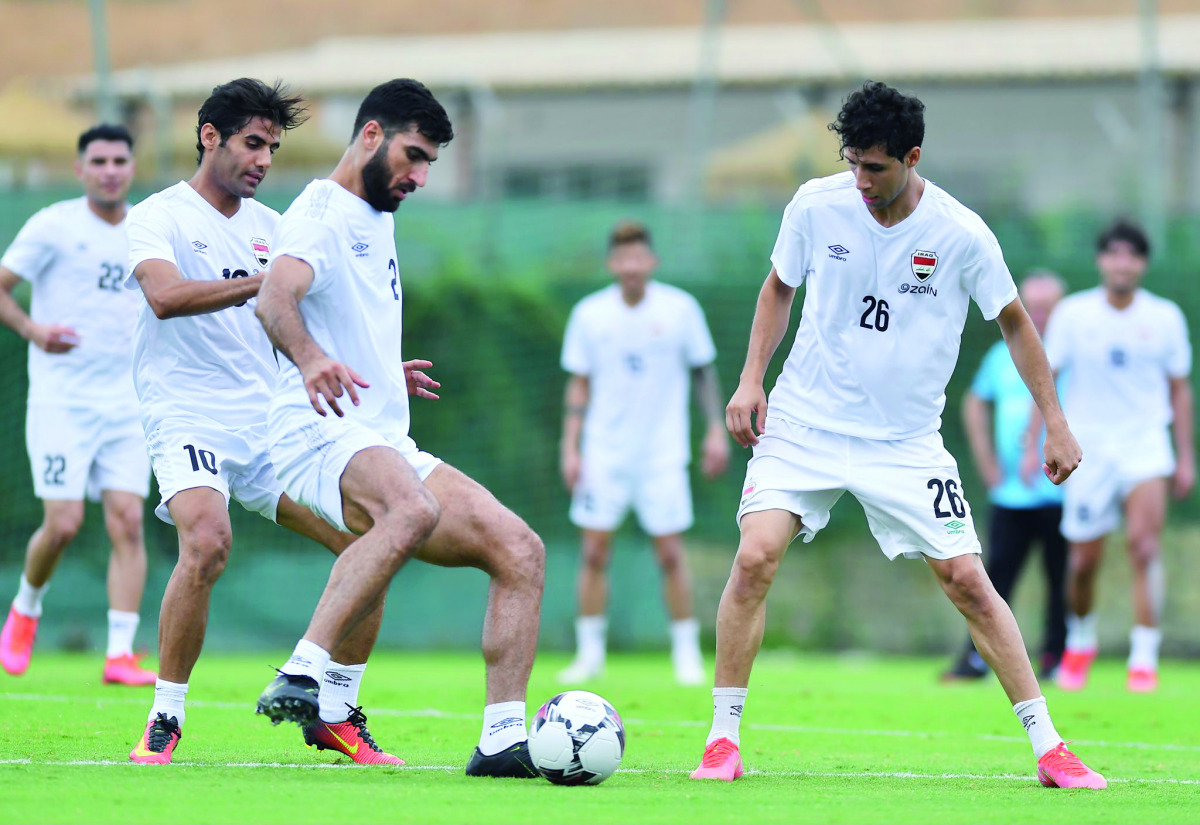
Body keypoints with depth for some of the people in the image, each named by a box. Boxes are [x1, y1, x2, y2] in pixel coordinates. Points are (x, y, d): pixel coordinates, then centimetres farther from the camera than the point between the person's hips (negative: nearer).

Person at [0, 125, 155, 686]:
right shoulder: (54, 226, -4)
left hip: (127, 403, 4)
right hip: (61, 401, -4)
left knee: (127, 520, -9)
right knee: (63, 524, -10)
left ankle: (120, 654, -8)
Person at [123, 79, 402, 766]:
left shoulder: (269, 226, 18)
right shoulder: (159, 216, -2)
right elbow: (165, 296, -22)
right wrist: (259, 282, -31)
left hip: (271, 420, 6)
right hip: (189, 419, -6)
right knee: (208, 541, -32)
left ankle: (337, 715, 9)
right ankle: (164, 722, -19)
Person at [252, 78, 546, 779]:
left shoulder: (380, 218, 22)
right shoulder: (321, 215, -7)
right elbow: (275, 298, -29)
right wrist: (310, 359, -47)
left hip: (388, 445, 9)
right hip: (323, 435, -9)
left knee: (520, 550, -4)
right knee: (412, 510, -40)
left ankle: (504, 739, -7)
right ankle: (301, 678, -42)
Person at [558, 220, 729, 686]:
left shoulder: (680, 309, -3)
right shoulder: (589, 314, 0)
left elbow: (703, 370, 7)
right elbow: (579, 385, 6)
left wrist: (716, 429, 2)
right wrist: (570, 447, 1)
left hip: (663, 451, -1)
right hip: (604, 451, 1)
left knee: (670, 553, -4)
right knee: (594, 551, -2)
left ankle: (686, 653, 8)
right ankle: (590, 653, 8)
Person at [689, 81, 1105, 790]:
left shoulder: (961, 234, -12)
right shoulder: (816, 206, -7)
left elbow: (1015, 323, 3)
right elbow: (779, 288, 12)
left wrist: (1056, 424, 3)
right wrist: (752, 379, 1)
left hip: (906, 442, -1)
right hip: (804, 424, 1)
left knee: (966, 580, -6)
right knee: (755, 559, -17)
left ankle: (1049, 748, 4)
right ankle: (723, 743, -7)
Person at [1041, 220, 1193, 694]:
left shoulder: (1165, 317, 2)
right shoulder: (1073, 314, 0)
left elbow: (1179, 388, 10)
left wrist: (1185, 457, 9)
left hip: (1145, 443, -1)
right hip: (1087, 446, 1)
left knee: (1145, 544, -20)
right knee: (1084, 561, 4)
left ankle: (1144, 658, -18)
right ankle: (1080, 639, 33)